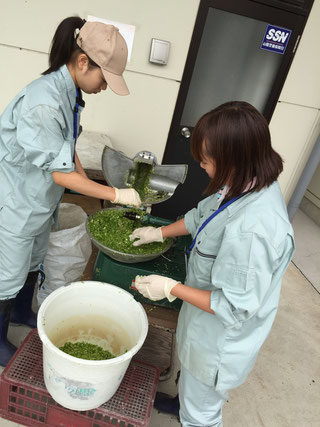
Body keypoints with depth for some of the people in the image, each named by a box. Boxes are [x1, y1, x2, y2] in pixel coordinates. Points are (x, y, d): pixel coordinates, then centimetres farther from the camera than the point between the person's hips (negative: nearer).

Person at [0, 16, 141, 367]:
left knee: (33, 263, 26)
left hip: (42, 200, 8)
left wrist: (91, 187, 2)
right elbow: (60, 173, -28)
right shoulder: (42, 102, -31)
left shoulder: (69, 92, -2)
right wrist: (117, 195, -24)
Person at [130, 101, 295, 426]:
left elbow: (235, 307, -30)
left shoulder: (254, 229, -40)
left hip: (220, 337, -8)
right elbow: (202, 215, 6)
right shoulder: (248, 184, -12)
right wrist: (160, 232, 11)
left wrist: (172, 289, -22)